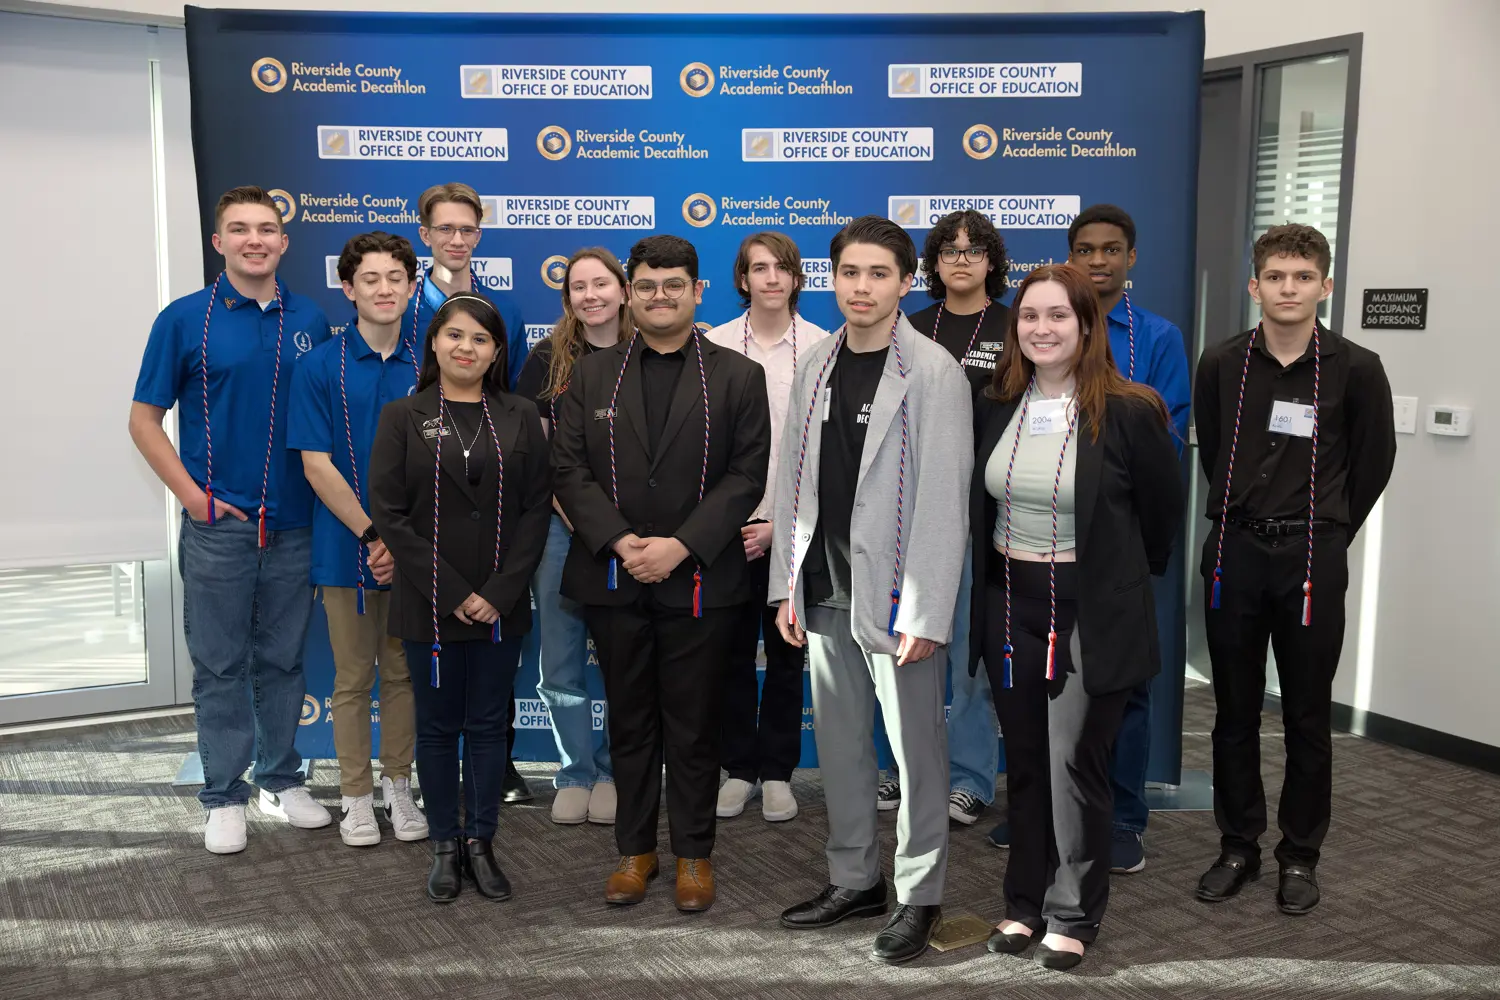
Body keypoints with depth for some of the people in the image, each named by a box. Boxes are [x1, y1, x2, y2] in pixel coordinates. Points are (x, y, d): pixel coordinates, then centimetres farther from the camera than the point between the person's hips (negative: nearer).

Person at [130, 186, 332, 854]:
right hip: (218, 524, -3)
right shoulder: (186, 319, -3)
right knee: (220, 665, 5)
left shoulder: (310, 321, 6)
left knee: (283, 660, 13)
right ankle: (225, 796, 17)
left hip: (294, 523, 3)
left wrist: (326, 493, 3)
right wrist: (191, 494, -9)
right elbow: (144, 418, -1)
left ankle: (282, 780, 27)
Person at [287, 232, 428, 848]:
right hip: (347, 548, -2)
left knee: (403, 673, 12)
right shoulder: (320, 367, -4)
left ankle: (397, 786, 27)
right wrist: (373, 535, -13)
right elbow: (316, 464, -8)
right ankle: (356, 795, 21)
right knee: (353, 677, 8)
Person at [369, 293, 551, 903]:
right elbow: (389, 513, -6)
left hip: (502, 606, 1)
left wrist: (501, 592, -10)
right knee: (438, 727, 8)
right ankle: (445, 846, 20)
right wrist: (453, 594, -12)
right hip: (429, 607, -1)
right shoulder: (403, 417, 1)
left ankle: (480, 843, 20)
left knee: (488, 726, 8)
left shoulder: (520, 418, 5)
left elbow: (535, 510, 0)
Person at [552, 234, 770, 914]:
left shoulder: (738, 377, 3)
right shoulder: (591, 376, 9)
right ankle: (635, 848, 25)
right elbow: (569, 470, 2)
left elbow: (747, 474, -5)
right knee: (629, 722, 12)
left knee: (694, 725, 6)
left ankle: (693, 853, 20)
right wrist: (619, 541, -12)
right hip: (613, 578, 2)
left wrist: (682, 545, -15)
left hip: (700, 581, -2)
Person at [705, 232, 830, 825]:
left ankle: (777, 771, 20)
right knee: (734, 651, 8)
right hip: (729, 525, 1)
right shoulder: (713, 347, 0)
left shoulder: (823, 348, -2)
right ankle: (739, 768, 22)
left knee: (787, 653, 8)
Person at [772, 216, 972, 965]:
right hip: (825, 592, 6)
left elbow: (944, 500, -13)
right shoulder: (815, 367, 9)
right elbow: (792, 482, 11)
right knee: (839, 743, 14)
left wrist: (925, 612, -17)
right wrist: (788, 584, 7)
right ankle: (855, 879, 29)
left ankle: (919, 896, 18)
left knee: (916, 748, 3)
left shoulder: (933, 373, -9)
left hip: (893, 595, -5)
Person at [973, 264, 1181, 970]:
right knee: (1023, 761, 13)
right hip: (1009, 607, 5)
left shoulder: (1128, 412, -11)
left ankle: (1072, 916, 18)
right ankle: (1025, 903, 28)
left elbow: (1164, 512, 1)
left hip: (1092, 614, -4)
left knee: (1074, 763, 0)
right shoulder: (994, 408, 3)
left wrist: (1124, 577, 10)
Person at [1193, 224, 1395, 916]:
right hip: (1236, 549, 2)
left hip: (1314, 556, -2)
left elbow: (1375, 460, 6)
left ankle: (1300, 854, 20)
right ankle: (1238, 846, 23)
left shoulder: (1355, 369, -5)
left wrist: (1328, 529, 10)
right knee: (1235, 709, 9)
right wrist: (1243, 513, 13)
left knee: (1308, 714, 6)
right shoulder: (1222, 364, 0)